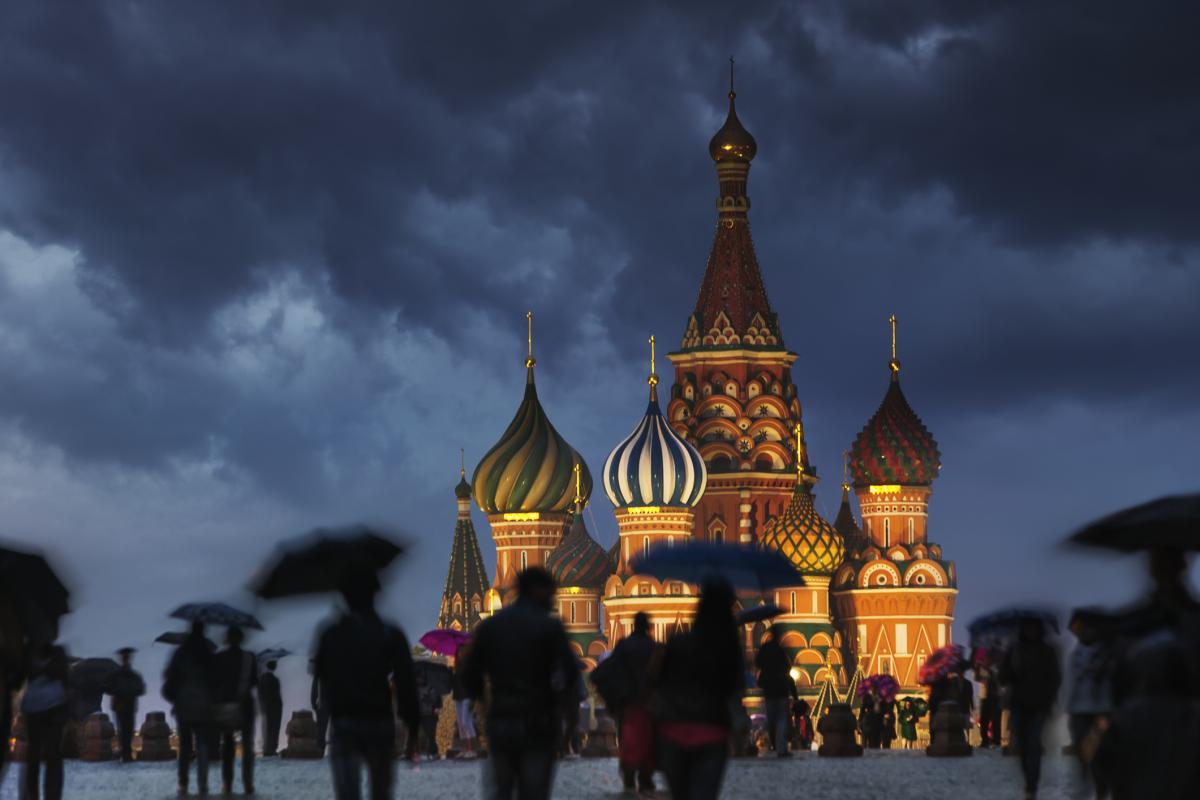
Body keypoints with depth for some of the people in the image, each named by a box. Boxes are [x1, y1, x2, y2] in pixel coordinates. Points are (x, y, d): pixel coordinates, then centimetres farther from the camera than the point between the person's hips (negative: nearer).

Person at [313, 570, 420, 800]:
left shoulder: (330, 634, 1)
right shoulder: (391, 634, -2)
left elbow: (319, 675, 11)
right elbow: (406, 684, -7)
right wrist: (412, 729, -4)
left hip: (343, 723, 0)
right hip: (381, 723, 0)